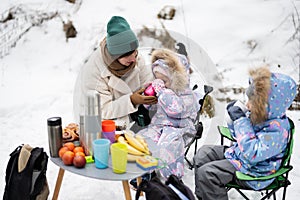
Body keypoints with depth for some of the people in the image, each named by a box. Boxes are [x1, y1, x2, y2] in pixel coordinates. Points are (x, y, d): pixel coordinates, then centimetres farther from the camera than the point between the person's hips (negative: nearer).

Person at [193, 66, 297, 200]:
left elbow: (252, 154, -36)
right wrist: (236, 118, -9)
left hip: (252, 171, -10)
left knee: (206, 173, -20)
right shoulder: (261, 115, -3)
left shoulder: (277, 130, -30)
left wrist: (241, 122, -32)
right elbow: (239, 134, 12)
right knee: (203, 152, 12)